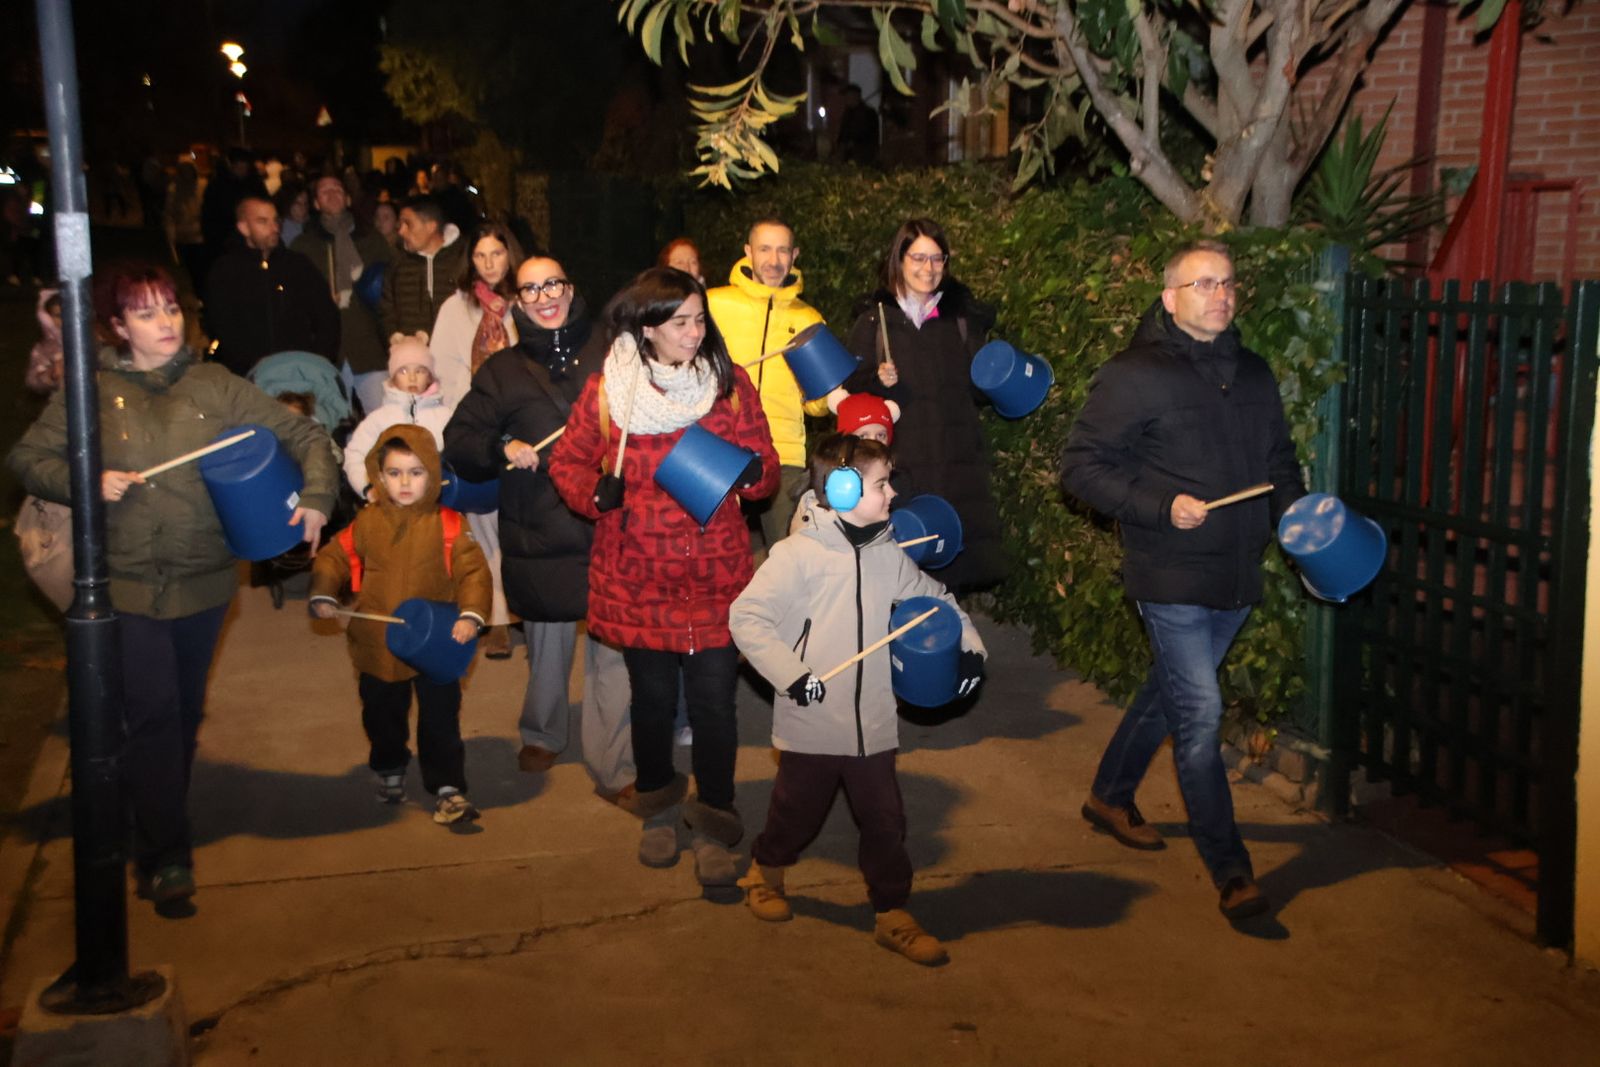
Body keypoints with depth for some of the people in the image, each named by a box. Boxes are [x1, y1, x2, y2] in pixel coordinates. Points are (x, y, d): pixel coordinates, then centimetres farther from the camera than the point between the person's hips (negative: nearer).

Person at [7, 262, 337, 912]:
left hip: (202, 582, 3)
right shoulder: (91, 391, -2)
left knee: (185, 713, 15)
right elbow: (27, 459, 3)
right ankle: (165, 857, 3)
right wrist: (87, 482, -14)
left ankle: (159, 826, 36)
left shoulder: (215, 387, 0)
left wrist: (316, 496, -13)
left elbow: (305, 435, 2)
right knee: (152, 714, -8)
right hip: (126, 583, -2)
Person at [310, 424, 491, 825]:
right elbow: (334, 557, 8)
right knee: (381, 715, 20)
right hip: (377, 646, 3)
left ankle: (448, 787, 10)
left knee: (440, 719, 1)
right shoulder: (367, 523, -2)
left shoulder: (447, 525, -10)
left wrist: (470, 614, -23)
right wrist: (323, 595, -7)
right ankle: (389, 770, 43)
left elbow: (473, 570, -11)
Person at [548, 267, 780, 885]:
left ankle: (714, 826, 14)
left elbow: (766, 468, 5)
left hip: (714, 572, 0)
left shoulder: (730, 382, 2)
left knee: (714, 700, -2)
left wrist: (752, 470, -18)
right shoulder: (607, 388, -2)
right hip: (637, 574, 0)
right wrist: (596, 493, -14)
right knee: (652, 697, 13)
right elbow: (567, 461, 7)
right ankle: (658, 809, 36)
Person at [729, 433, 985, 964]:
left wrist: (969, 643, 4)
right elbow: (745, 617, -15)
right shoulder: (796, 555, -15)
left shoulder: (888, 554, 3)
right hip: (811, 725, -4)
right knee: (796, 815, 14)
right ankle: (764, 875, 43)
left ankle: (892, 915, 24)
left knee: (885, 821, 9)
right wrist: (789, 674, -22)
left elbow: (934, 597, 18)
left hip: (873, 724, 4)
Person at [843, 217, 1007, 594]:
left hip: (957, 462, 2)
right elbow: (851, 391, 4)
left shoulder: (961, 317, 12)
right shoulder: (874, 320, 5)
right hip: (898, 462, -2)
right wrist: (879, 382, -15)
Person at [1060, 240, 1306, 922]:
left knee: (1171, 693, 19)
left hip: (1236, 577, 7)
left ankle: (1110, 796, 39)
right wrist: (1162, 506, -20)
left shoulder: (1254, 374, 13)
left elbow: (1279, 460, 24)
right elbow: (1082, 465, -10)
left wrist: (1294, 514, 4)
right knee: (1199, 713, -7)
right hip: (1172, 577, -7)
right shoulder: (1135, 376, -8)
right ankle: (1229, 869, 3)